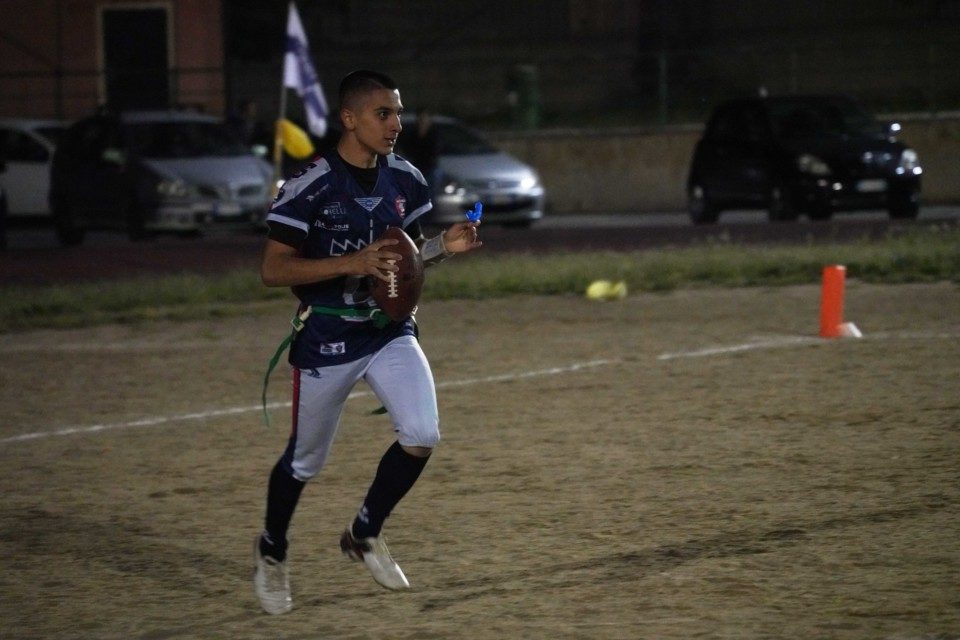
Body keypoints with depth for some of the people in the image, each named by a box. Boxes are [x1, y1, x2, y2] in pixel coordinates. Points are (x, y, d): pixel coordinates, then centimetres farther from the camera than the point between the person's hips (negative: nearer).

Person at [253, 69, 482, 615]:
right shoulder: (310, 187, -18)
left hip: (391, 333, 5)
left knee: (423, 437, -12)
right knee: (305, 461, 9)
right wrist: (351, 264, -29)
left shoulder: (405, 179, 0)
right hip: (327, 340, -5)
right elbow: (273, 269, -19)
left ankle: (366, 534, 13)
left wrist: (445, 246, -8)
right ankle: (272, 552, 37)